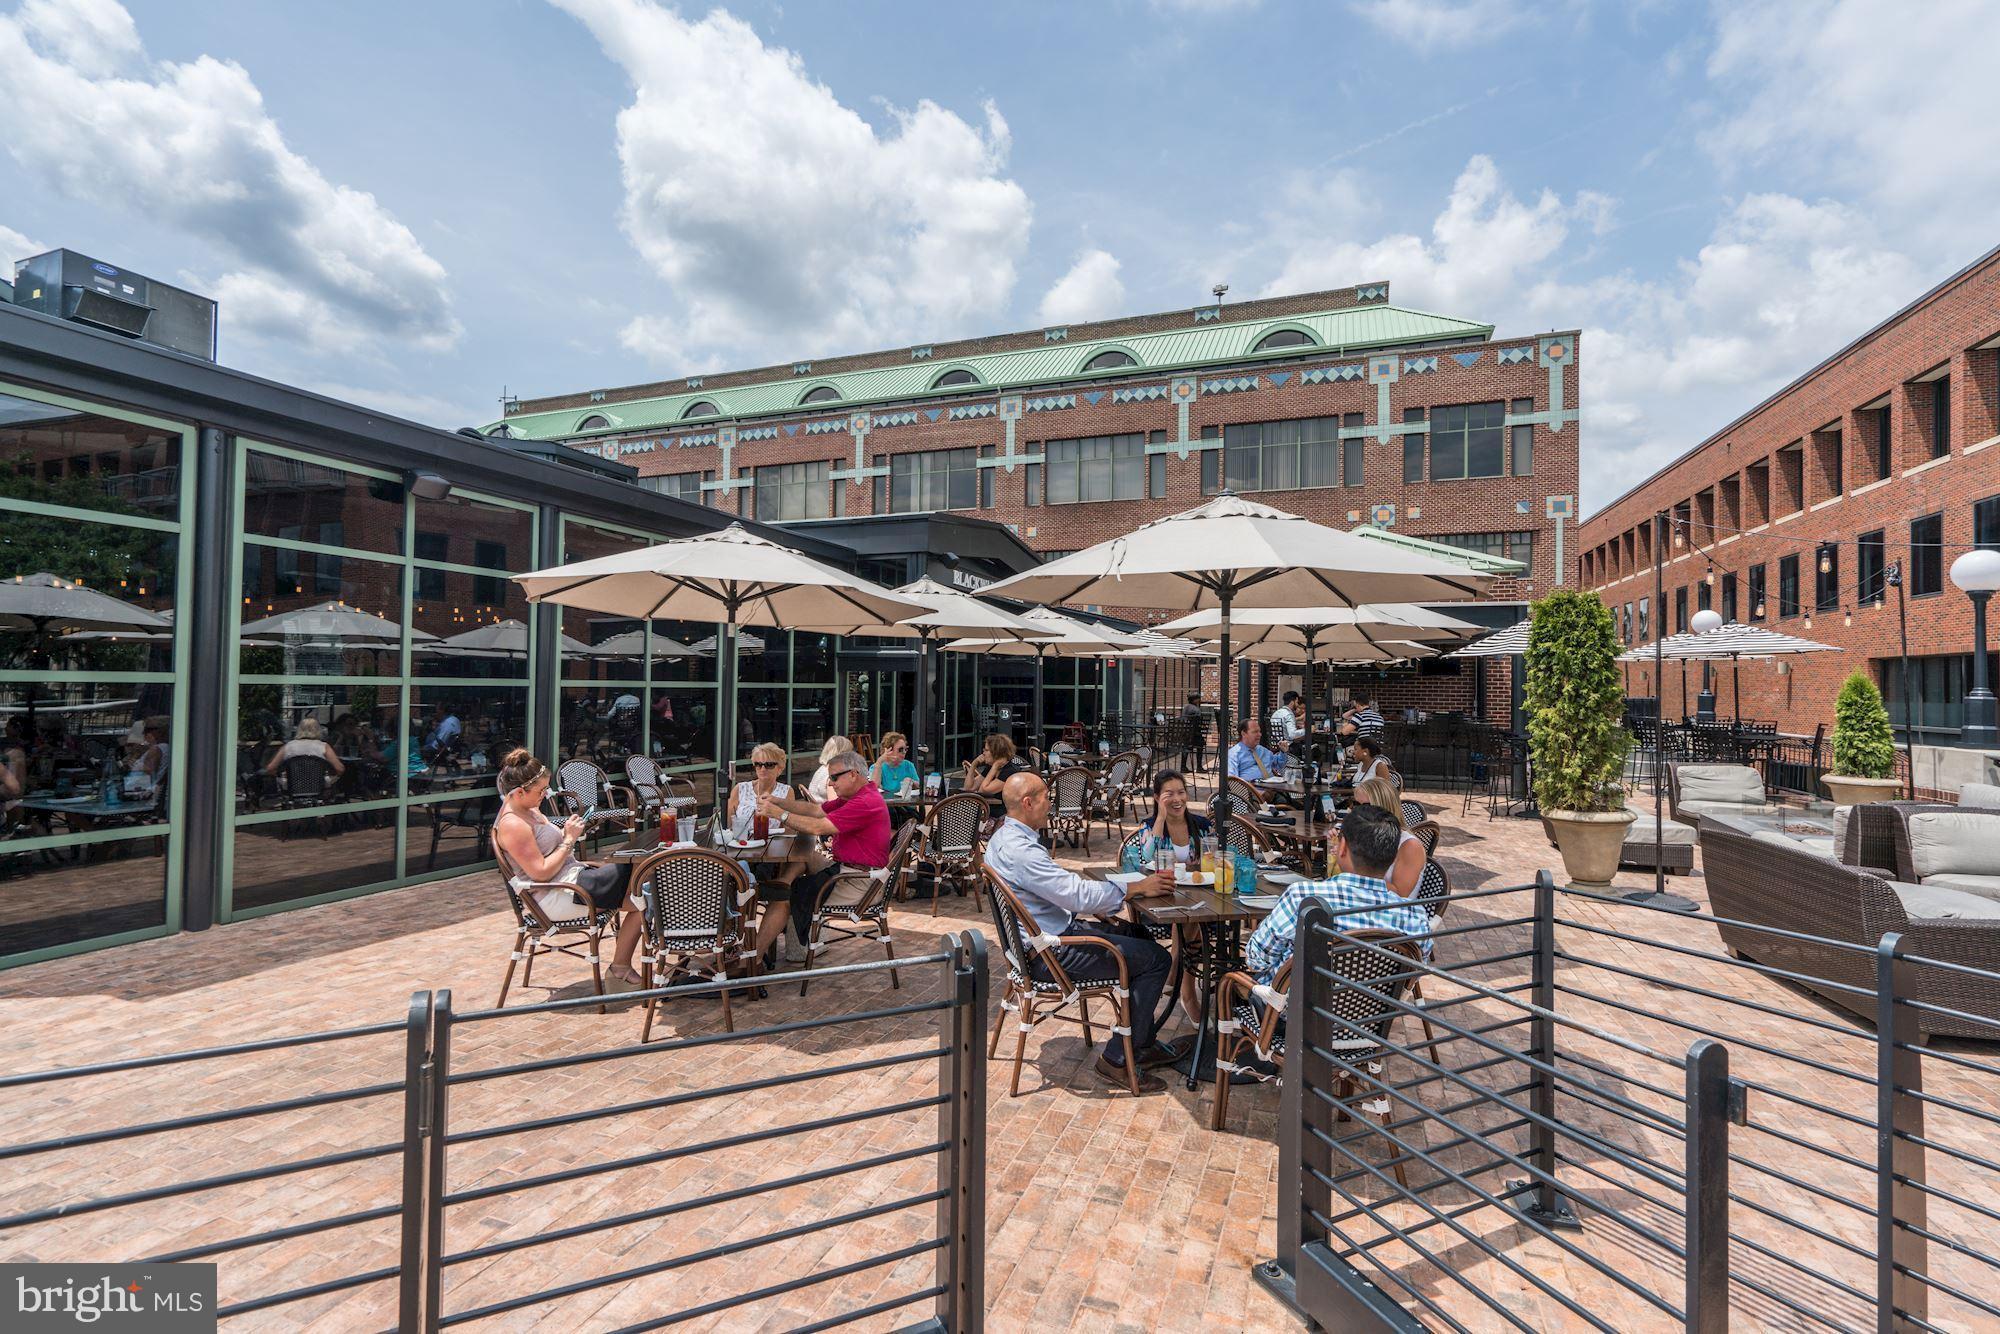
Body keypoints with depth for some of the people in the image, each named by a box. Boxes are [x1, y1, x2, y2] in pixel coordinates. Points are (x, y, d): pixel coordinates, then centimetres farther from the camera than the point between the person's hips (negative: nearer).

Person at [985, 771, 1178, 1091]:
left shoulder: (1004, 837, 8)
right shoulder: (1019, 850, -27)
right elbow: (1078, 894, -26)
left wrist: (1092, 909, 7)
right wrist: (1137, 887, -16)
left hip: (1046, 934, 11)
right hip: (1052, 952, -11)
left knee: (1139, 935, 19)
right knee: (1157, 959, -8)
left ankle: (1142, 1044, 25)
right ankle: (1117, 1061, 2)